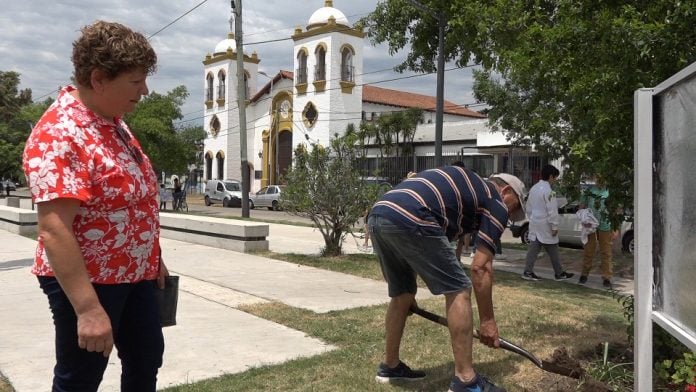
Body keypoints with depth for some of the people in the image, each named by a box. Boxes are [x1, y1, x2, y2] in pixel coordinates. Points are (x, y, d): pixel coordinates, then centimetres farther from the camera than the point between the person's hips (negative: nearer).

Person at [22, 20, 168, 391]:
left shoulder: (114, 121, 7)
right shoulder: (59, 135, -23)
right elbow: (54, 229, -28)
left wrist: (154, 259, 18)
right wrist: (88, 309, -30)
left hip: (135, 275, 9)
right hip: (87, 283, -9)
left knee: (146, 359, 21)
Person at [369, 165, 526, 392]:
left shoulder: (462, 184, 36)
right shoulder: (496, 202, 13)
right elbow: (480, 267, 6)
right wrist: (487, 320, 14)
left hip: (378, 216, 9)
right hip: (409, 221, -9)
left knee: (402, 295, 24)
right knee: (458, 290, 5)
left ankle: (390, 366, 36)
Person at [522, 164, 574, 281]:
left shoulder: (534, 188, 10)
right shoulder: (548, 190, -17)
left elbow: (528, 207, 17)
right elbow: (552, 210, -19)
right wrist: (554, 226, -15)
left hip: (534, 224, 8)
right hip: (545, 225, -8)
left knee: (533, 248, 7)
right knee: (553, 250, 5)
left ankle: (528, 272, 3)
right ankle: (559, 273, 16)